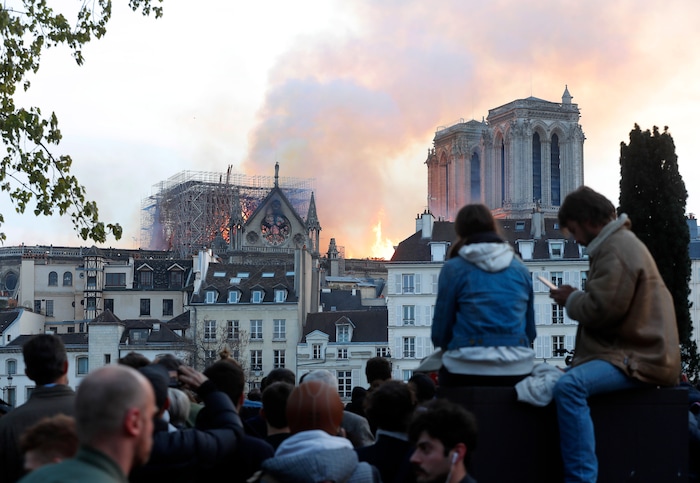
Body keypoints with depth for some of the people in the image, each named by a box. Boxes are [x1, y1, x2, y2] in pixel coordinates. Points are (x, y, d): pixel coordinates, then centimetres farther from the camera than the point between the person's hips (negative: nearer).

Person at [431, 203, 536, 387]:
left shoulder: (453, 268, -1)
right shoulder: (520, 269, 10)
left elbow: (440, 332, 0)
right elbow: (530, 330, 13)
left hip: (466, 372, -3)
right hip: (517, 371, 4)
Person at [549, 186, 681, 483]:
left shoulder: (616, 249, -15)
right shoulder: (618, 242, 19)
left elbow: (601, 310, -22)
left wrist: (571, 299, -4)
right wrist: (576, 298, 6)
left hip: (639, 359, -12)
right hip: (634, 351, 12)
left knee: (569, 386, -32)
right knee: (570, 378, 27)